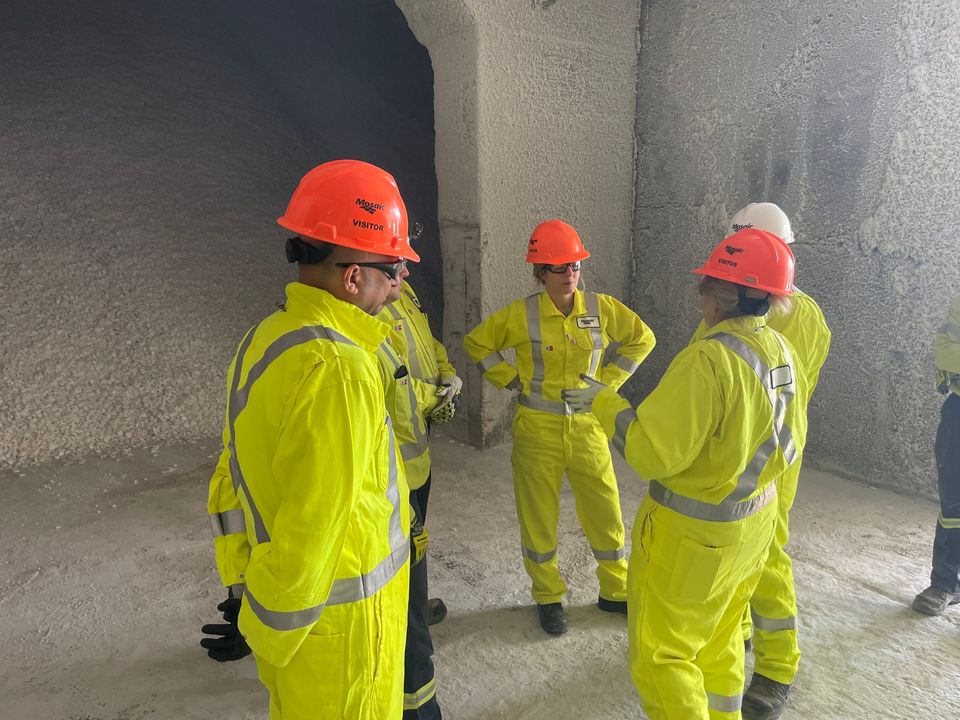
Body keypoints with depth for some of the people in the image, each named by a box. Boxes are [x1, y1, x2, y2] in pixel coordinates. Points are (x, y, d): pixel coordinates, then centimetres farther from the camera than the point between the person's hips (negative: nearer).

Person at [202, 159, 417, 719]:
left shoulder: (267, 338, 2)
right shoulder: (337, 369, -28)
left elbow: (235, 475, 8)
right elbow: (312, 526, -27)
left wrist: (243, 580, 14)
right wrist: (267, 633, -11)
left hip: (298, 600, 8)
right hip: (340, 619, -8)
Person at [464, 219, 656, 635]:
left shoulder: (601, 309, -4)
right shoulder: (520, 315, -9)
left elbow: (642, 339, 11)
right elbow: (477, 343, 5)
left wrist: (608, 380, 4)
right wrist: (511, 380, -3)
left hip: (587, 427, 2)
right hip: (537, 429, -1)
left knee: (605, 513, 10)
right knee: (539, 517, 10)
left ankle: (615, 590, 33)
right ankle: (548, 597, 31)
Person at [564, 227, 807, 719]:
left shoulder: (708, 359, -28)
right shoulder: (780, 350, -1)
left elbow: (652, 452, -26)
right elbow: (789, 444, 10)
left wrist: (604, 402, -14)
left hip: (693, 533, -8)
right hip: (755, 520, 9)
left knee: (661, 655, 10)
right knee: (719, 639, 27)